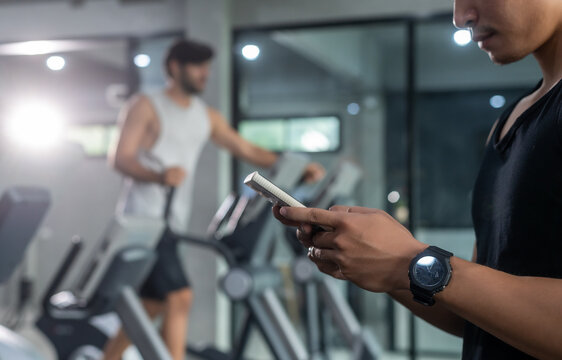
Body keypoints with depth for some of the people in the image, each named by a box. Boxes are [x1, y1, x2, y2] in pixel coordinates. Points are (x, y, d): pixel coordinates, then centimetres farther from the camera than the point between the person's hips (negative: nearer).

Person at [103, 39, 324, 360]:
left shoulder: (206, 117, 14)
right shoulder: (146, 107, -4)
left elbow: (248, 150, 12)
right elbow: (122, 159, -12)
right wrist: (160, 176, -32)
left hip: (173, 225, 7)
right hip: (143, 220, -7)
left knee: (152, 306, 12)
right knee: (180, 297, -16)